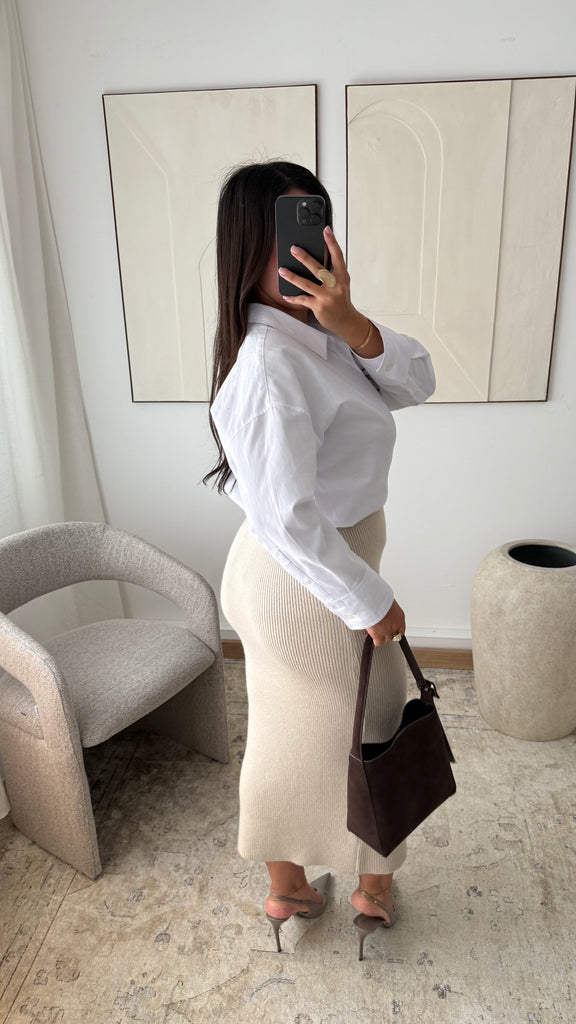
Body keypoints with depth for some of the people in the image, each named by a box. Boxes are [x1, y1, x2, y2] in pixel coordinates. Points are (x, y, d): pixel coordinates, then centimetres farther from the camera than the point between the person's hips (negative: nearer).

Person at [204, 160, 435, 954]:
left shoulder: (320, 332, 1)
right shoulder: (269, 364, -27)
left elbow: (415, 383, -4)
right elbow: (286, 516, -29)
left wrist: (351, 322, -22)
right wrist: (371, 602, -19)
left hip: (289, 575, 9)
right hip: (312, 588, -9)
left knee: (290, 733, 24)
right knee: (365, 730, 16)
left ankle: (287, 888, 50)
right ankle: (373, 884, 46)